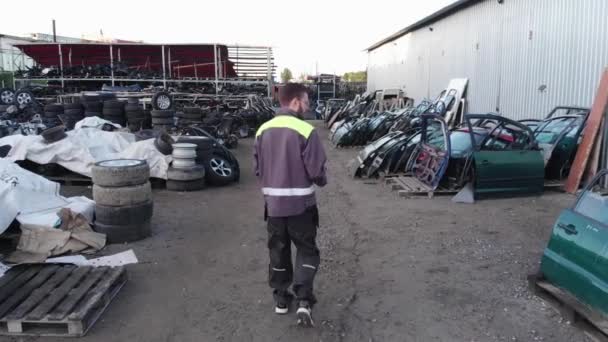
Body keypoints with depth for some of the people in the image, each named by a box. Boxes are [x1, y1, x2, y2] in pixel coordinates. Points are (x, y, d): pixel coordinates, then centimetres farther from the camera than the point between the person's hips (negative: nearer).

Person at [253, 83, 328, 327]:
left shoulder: (263, 131, 1)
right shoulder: (306, 131, -16)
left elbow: (258, 169, 7)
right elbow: (316, 170, -14)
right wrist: (322, 181, 7)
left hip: (273, 202, 4)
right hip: (300, 203, -4)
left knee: (278, 251, 17)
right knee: (307, 251, 10)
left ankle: (281, 299, 27)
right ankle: (304, 301, 1)